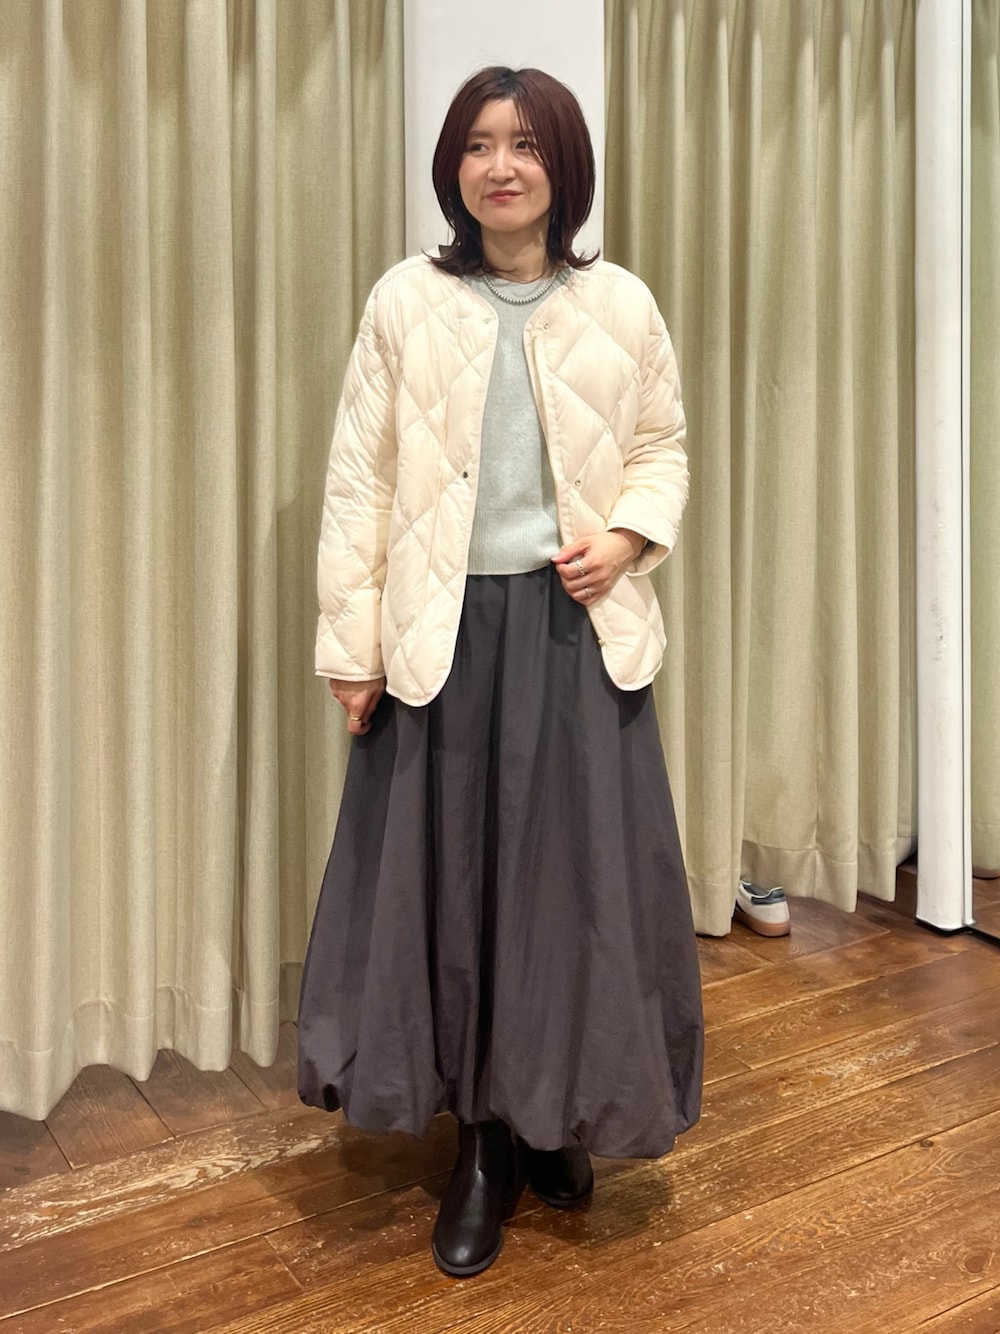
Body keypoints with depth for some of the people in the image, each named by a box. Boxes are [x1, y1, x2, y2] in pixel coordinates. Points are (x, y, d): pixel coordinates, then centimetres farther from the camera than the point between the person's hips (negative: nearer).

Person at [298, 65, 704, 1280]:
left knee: (582, 878, 5)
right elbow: (358, 481, 0)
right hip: (445, 633, 0)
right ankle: (484, 1146, 24)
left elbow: (664, 448, 14)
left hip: (578, 629, 1)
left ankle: (558, 1121, 30)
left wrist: (631, 537, -8)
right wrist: (349, 645, -4)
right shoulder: (403, 302, 1)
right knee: (447, 880, 5)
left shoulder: (622, 305, 5)